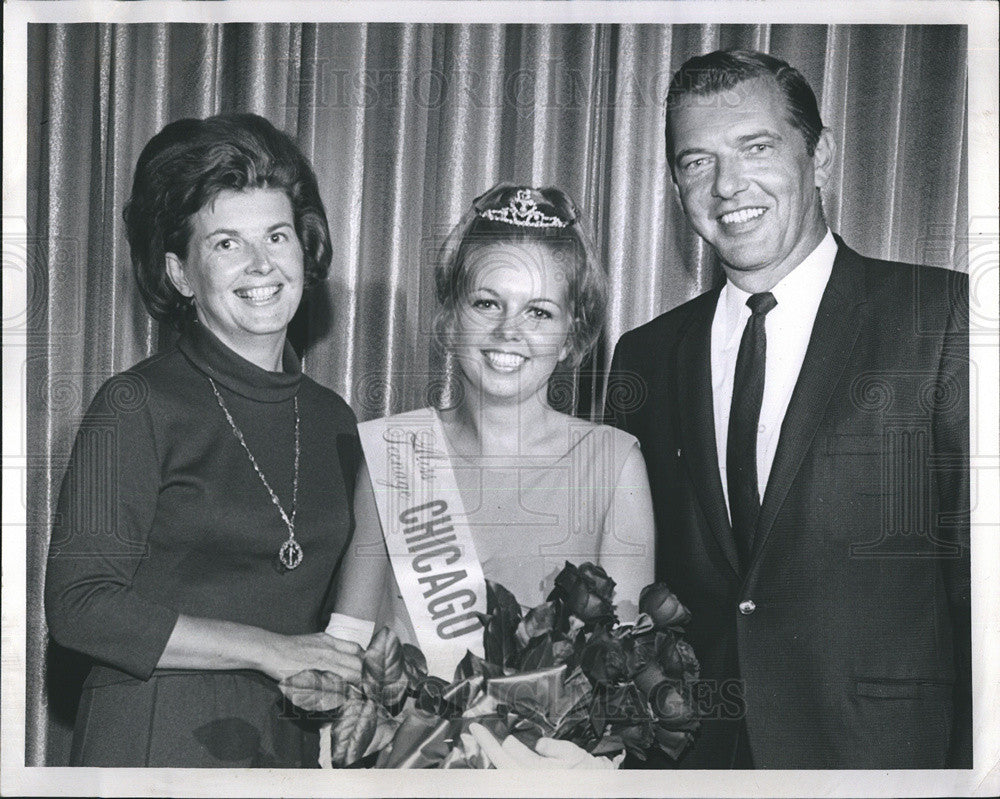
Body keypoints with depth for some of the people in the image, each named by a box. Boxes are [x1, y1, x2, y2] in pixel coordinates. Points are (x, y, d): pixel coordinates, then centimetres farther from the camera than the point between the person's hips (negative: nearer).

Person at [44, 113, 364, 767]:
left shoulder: (333, 418, 5)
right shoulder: (136, 406, -11)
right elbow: (80, 605, -16)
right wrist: (272, 650, -18)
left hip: (295, 744, 5)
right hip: (155, 739, -5)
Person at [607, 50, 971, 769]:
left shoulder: (945, 316, -7)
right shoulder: (646, 357, 6)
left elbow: (983, 570, -11)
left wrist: (974, 764, -17)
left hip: (885, 747, -3)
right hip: (690, 751, 3)